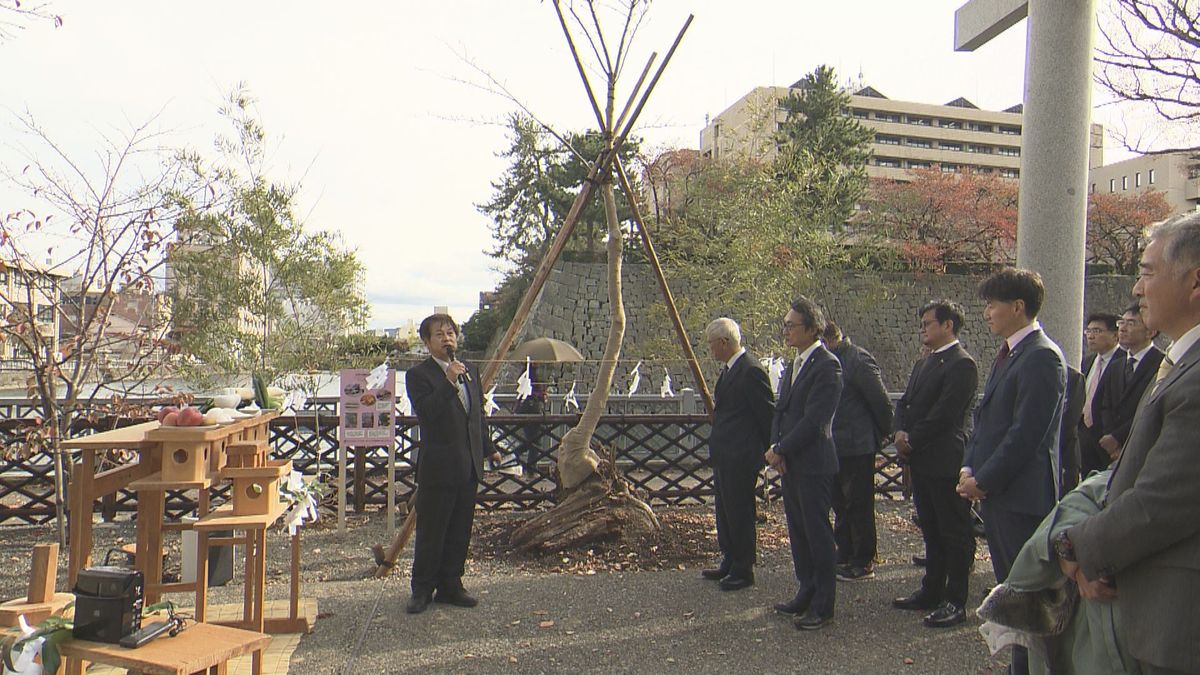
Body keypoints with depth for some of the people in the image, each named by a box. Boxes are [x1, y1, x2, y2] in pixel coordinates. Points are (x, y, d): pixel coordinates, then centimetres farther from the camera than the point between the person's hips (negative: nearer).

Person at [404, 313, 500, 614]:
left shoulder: (470, 371, 14)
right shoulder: (418, 375, -7)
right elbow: (426, 412, -22)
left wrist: (488, 448, 24)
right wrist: (449, 383, -27)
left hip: (469, 466, 7)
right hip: (438, 467, -6)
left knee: (460, 532, 12)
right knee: (430, 532, 2)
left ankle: (450, 586, 23)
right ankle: (422, 590, 16)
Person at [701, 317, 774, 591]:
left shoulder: (751, 370, -18)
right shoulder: (729, 369, 13)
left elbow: (767, 414, -14)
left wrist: (767, 451, -8)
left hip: (741, 456, -10)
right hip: (724, 455, 10)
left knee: (741, 513, 1)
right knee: (725, 511, 19)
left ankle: (743, 571, 13)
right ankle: (729, 562, 32)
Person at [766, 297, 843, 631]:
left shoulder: (827, 365, -15)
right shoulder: (793, 365, 14)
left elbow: (814, 419, -19)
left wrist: (782, 450, -13)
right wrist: (775, 447, -1)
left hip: (813, 463, -9)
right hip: (789, 463, 9)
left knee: (818, 533, 1)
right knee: (797, 531, 16)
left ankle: (823, 606, 12)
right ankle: (807, 593, 30)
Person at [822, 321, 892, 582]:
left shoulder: (858, 360, -16)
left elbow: (881, 401, -13)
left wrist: (882, 434, -2)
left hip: (857, 447, -8)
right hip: (834, 447, 8)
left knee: (859, 505, 1)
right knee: (841, 505, 16)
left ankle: (864, 563, 13)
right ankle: (845, 557, 29)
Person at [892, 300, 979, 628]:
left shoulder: (961, 364, -13)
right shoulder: (923, 364, 17)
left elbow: (943, 414, -19)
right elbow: (904, 403, 15)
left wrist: (912, 441, -12)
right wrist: (901, 432, -3)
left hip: (946, 462, -9)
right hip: (922, 462, 9)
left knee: (955, 533, 1)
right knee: (931, 531, 17)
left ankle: (955, 602, 9)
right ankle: (932, 591, 27)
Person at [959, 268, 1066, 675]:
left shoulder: (1041, 357, -16)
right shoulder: (1008, 354, 14)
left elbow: (1027, 433, -20)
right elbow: (985, 417, 18)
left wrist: (983, 480, -14)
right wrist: (969, 468, 6)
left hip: (1022, 495, -9)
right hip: (994, 492, 10)